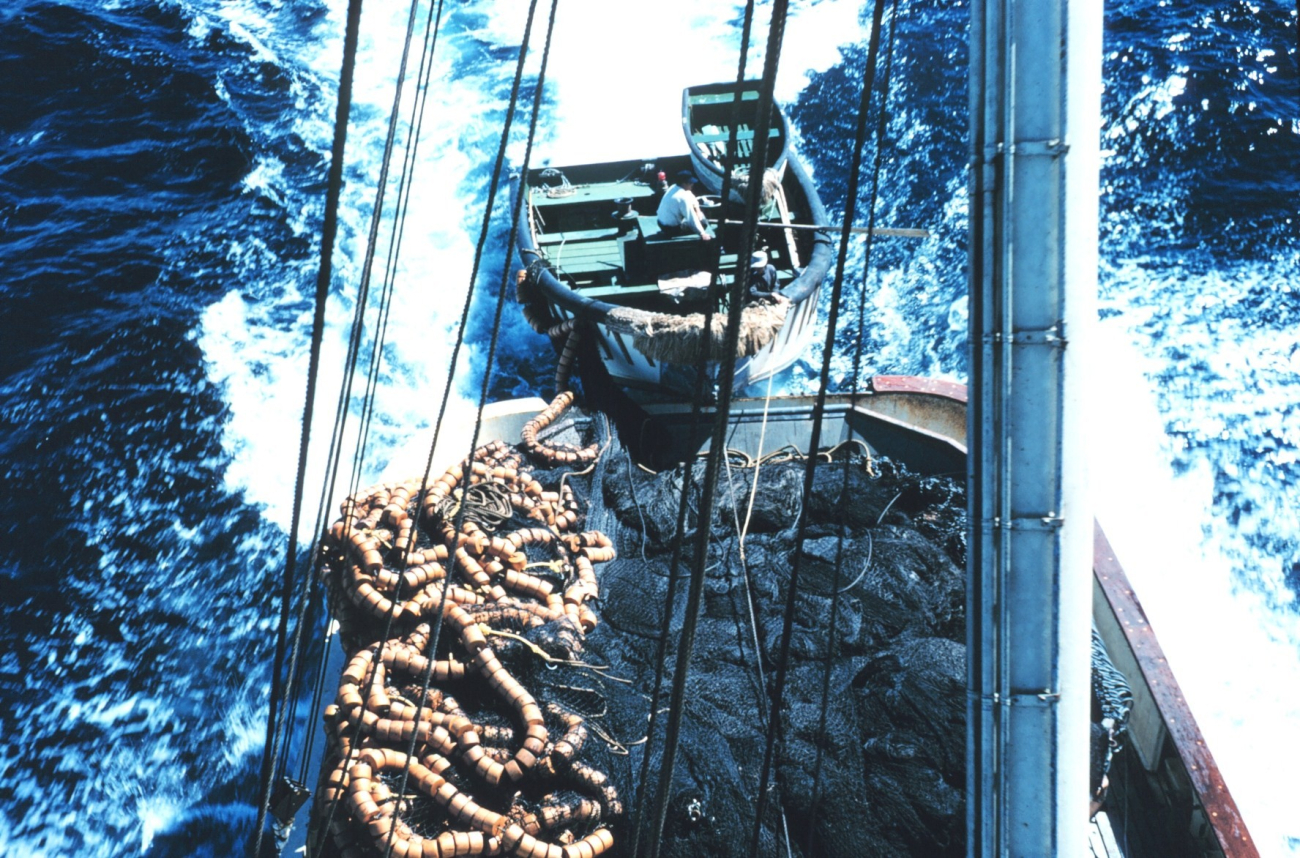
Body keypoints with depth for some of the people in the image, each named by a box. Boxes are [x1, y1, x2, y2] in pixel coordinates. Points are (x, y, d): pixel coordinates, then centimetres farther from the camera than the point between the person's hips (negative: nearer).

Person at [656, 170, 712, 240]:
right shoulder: (682, 197, -26)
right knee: (702, 221, -1)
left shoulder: (673, 188, 1)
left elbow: (693, 200, 14)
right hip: (671, 229, -9)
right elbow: (691, 218, -26)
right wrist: (702, 233, -22)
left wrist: (697, 210, 0)